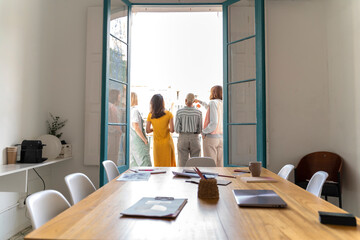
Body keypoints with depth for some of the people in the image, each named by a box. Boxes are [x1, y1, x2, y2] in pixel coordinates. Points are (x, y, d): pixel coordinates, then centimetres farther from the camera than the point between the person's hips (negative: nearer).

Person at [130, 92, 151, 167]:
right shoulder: (135, 110, -13)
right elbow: (136, 127, -19)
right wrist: (145, 140, -12)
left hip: (130, 140, 8)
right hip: (137, 141, -8)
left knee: (133, 164, 13)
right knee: (145, 165, -5)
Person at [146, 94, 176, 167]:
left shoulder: (150, 115, -6)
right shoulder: (168, 114, -12)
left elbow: (147, 130, -4)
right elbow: (172, 130, -15)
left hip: (157, 143, 2)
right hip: (167, 142, -2)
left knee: (158, 165, 13)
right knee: (169, 163, 12)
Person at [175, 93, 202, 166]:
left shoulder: (179, 112, -7)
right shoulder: (198, 112, -6)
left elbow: (177, 129, -7)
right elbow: (200, 129, -2)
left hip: (183, 139, 0)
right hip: (195, 139, 0)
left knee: (183, 164, 6)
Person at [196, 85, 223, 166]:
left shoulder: (213, 102, -10)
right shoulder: (223, 104, 11)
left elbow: (213, 123, -20)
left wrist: (203, 132, -6)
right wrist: (200, 102, 44)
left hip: (210, 137, -7)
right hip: (221, 138, 7)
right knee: (220, 166, 8)